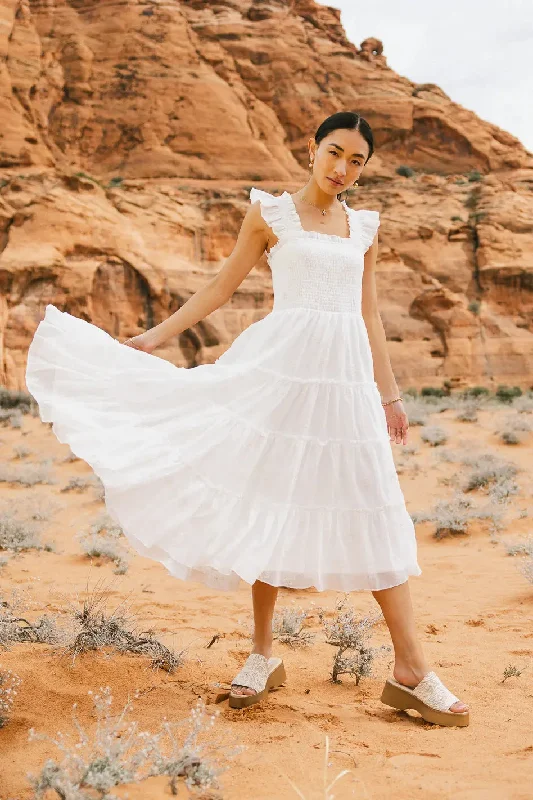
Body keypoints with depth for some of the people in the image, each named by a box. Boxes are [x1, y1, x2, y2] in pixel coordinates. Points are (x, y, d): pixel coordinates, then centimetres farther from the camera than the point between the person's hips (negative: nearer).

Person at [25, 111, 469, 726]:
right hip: (281, 370, -3)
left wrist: (389, 395, 15)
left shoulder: (363, 227, 14)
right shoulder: (271, 213, 5)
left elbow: (369, 316, 17)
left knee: (372, 513, 0)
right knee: (271, 504, 1)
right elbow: (220, 286, 7)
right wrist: (153, 337, 3)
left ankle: (410, 670, 4)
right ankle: (262, 653, 17)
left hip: (347, 376, 3)